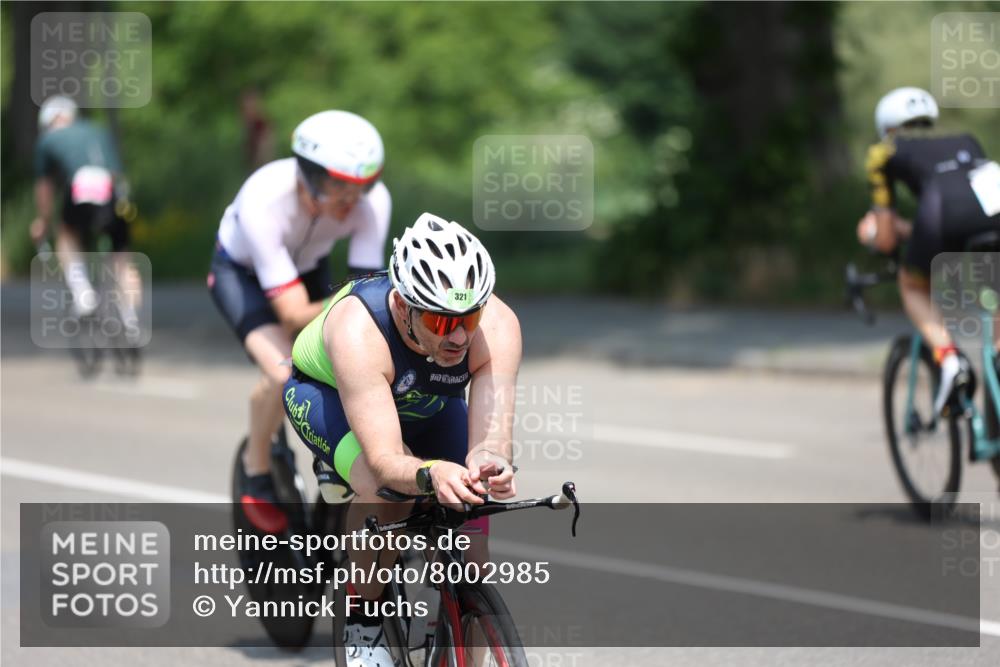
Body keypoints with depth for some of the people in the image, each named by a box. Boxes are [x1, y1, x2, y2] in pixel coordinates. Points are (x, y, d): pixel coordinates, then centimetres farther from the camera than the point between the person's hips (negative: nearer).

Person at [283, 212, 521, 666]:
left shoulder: (497, 326, -35)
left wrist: (490, 464, -63)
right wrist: (431, 475, -69)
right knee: (382, 484, -35)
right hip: (326, 394, -3)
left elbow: (491, 436, -40)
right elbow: (385, 461, -49)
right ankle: (364, 623, -13)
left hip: (425, 406, 3)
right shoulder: (358, 329, -43)